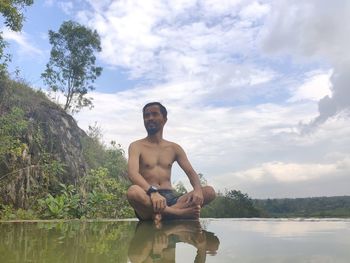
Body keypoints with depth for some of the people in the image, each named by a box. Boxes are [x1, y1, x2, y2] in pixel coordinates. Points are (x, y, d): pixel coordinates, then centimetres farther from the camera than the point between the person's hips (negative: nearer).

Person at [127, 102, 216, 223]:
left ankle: (161, 212, -34)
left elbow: (191, 172, 9)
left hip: (171, 198, 4)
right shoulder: (137, 146, 5)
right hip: (149, 199, -3)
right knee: (133, 191, -37)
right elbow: (132, 173, -13)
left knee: (209, 191, -20)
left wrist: (198, 190, -16)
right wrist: (152, 191, -33)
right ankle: (180, 212, -32)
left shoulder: (174, 148, 17)